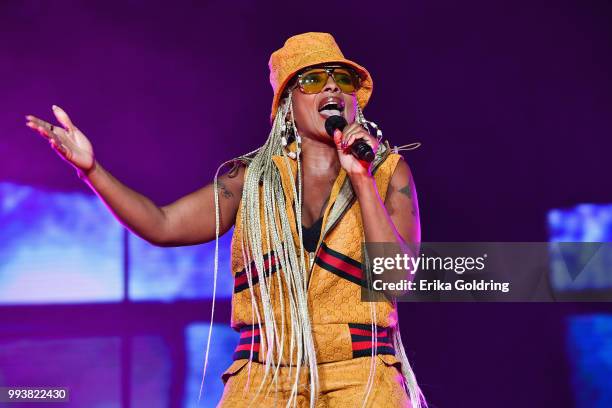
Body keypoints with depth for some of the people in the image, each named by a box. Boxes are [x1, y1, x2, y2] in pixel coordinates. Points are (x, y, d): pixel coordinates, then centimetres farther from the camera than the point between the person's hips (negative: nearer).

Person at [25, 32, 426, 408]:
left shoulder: (389, 172, 4)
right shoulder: (253, 176, 8)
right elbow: (163, 225, 4)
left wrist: (362, 178, -13)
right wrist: (91, 168, -7)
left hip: (360, 374, -1)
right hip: (265, 374, 1)